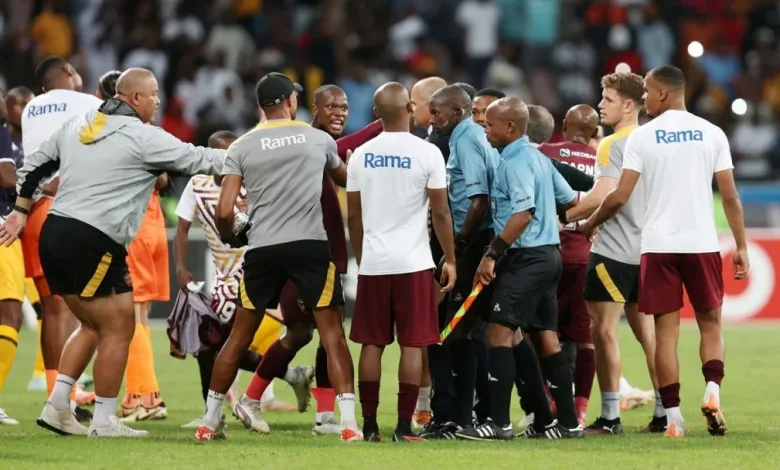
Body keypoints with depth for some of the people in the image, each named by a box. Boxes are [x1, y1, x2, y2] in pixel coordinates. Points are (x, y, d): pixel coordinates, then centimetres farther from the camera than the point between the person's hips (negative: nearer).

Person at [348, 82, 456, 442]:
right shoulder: (427, 153, -7)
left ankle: (369, 424, 8)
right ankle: (404, 426, -3)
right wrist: (450, 259, 4)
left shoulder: (360, 155, 4)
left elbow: (353, 216, 9)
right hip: (414, 263, -3)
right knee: (412, 344, 1)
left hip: (373, 263, 3)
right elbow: (441, 213, -5)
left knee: (372, 344, 8)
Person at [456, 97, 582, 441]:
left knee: (499, 333, -12)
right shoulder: (539, 158, 14)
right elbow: (570, 200, 19)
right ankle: (567, 422, 11)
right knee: (545, 337, 11)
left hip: (526, 258, -10)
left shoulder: (516, 162, -14)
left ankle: (499, 422, -16)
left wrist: (493, 254, -21)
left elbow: (522, 214, -23)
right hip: (549, 255, 10)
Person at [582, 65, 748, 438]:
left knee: (666, 330, 4)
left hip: (658, 245, -1)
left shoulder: (642, 137, -2)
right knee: (709, 322, 13)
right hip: (702, 243, 1)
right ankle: (712, 389, -11)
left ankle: (673, 416, -1)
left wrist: (591, 224, 12)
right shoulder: (711, 134, 2)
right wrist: (741, 246, 6)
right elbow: (730, 196, 0)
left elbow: (619, 197, -5)